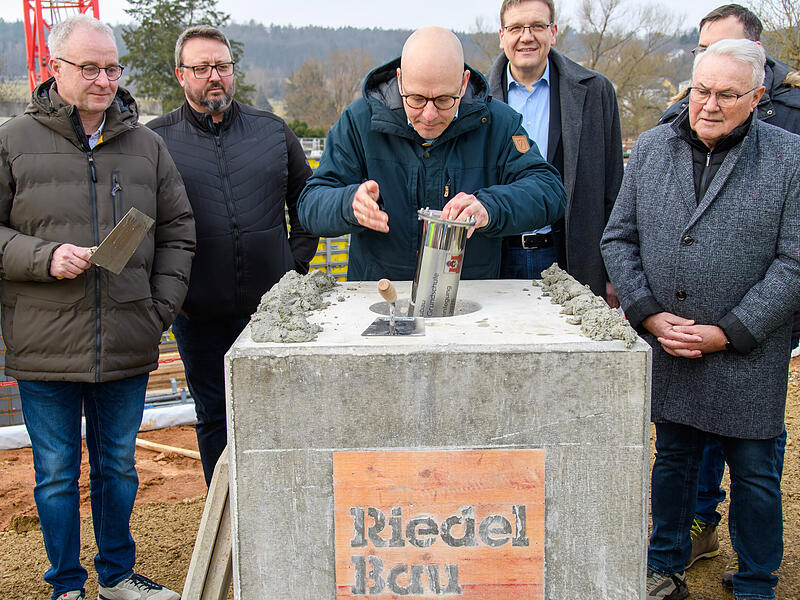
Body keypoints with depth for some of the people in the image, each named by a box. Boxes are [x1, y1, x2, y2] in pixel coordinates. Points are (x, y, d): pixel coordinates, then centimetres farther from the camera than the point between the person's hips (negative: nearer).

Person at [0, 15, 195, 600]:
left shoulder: (147, 145, 7)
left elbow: (177, 233, 10)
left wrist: (161, 310, 1)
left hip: (128, 347, 3)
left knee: (119, 466, 16)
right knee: (57, 473, 10)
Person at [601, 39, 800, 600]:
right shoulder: (651, 147, 4)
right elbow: (619, 238, 5)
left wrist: (728, 332, -14)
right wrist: (649, 315, -7)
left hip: (748, 356, -2)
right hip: (665, 348, 3)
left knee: (755, 473, 10)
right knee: (672, 459, 18)